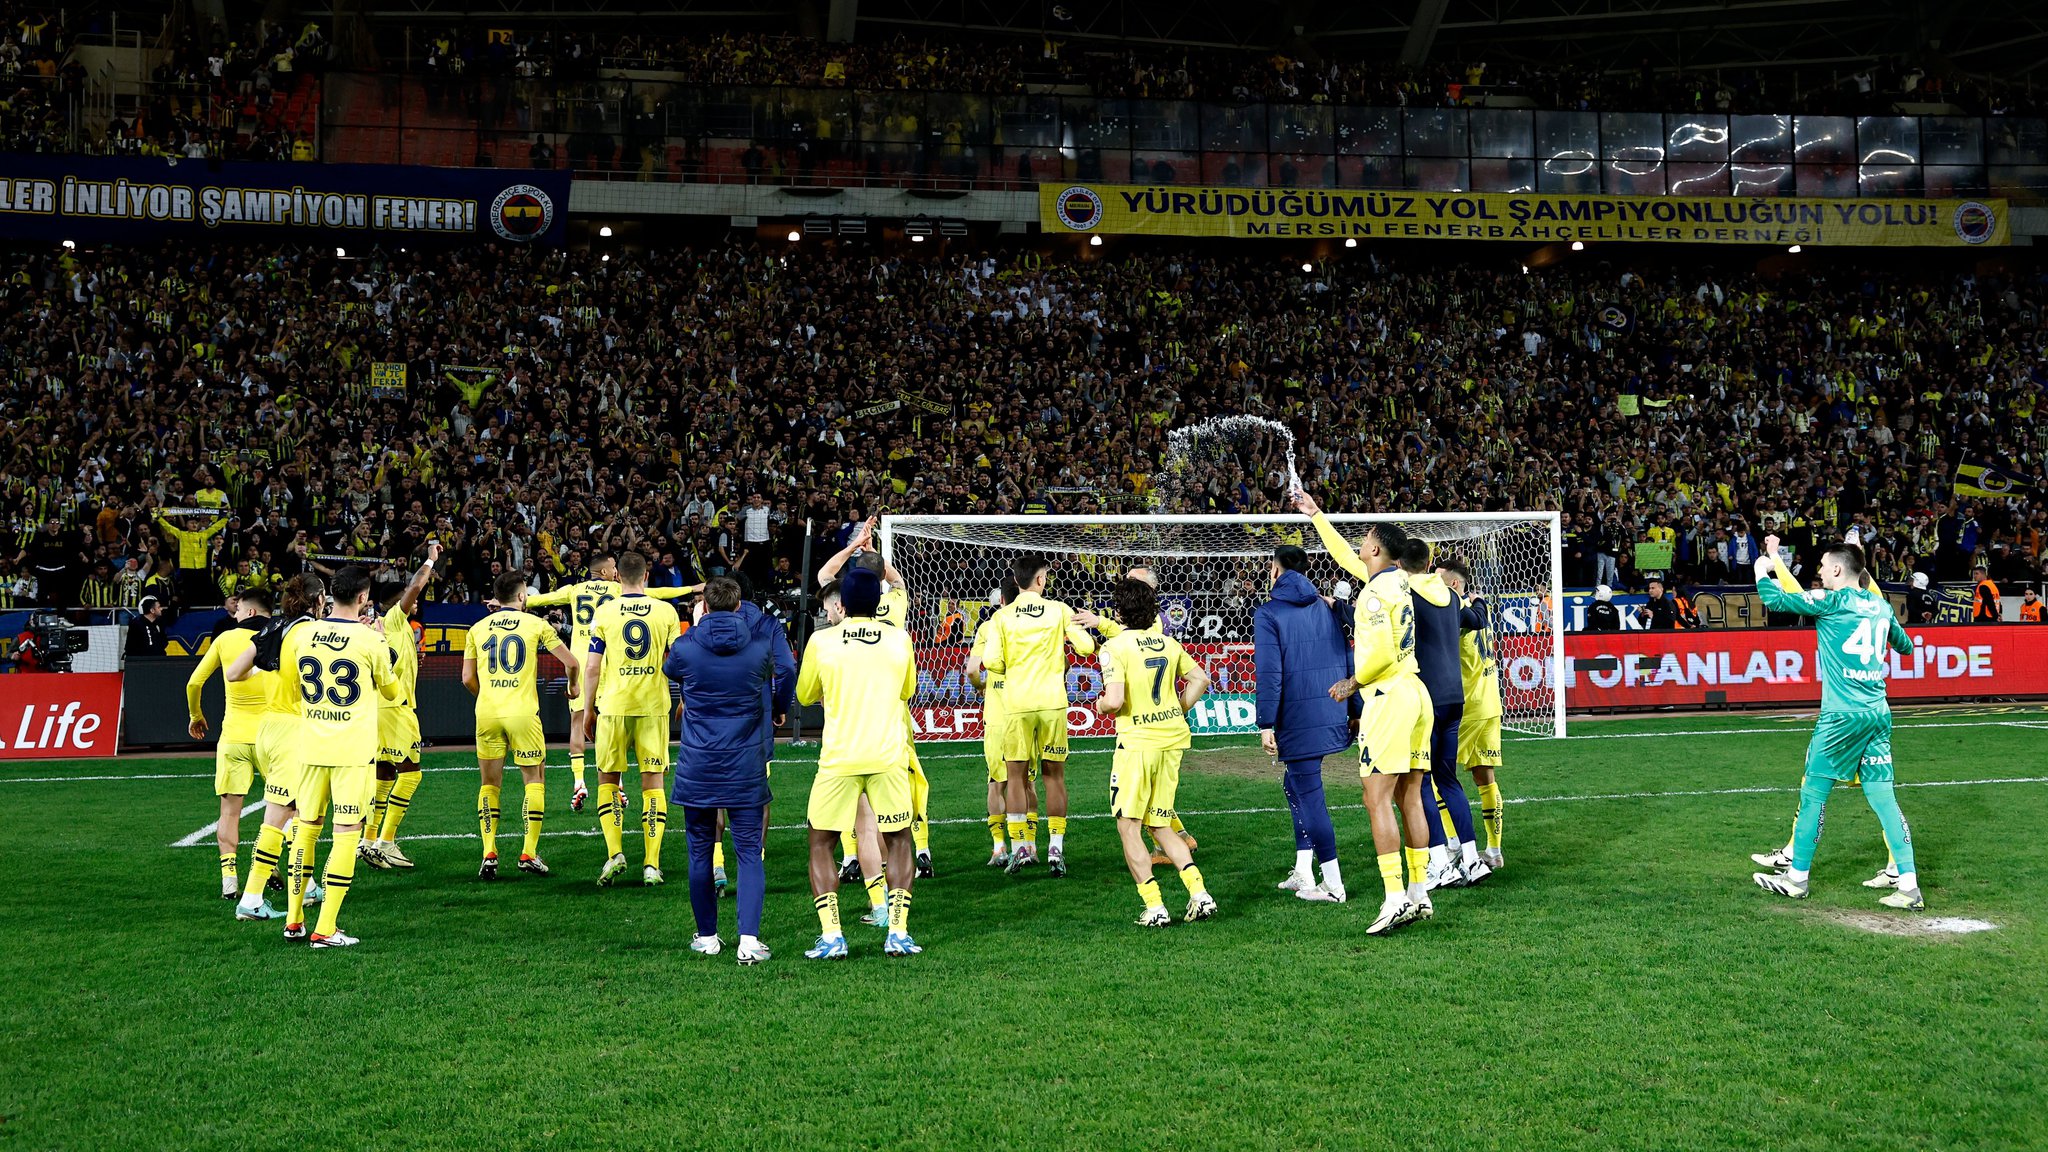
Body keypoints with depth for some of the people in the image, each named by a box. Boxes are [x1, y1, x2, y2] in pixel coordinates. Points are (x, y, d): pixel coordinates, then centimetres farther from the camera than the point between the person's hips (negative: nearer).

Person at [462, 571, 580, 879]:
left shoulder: (477, 629, 11)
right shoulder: (536, 625, 4)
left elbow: (468, 678, 11)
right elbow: (570, 662, 4)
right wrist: (573, 687, 25)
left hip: (487, 714, 3)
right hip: (523, 712, -2)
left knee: (489, 784, 12)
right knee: (534, 780, 10)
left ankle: (489, 854, 5)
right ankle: (529, 853, 5)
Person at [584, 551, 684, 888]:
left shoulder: (604, 613, -1)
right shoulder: (667, 612, 1)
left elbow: (592, 667, 0)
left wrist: (589, 710, 10)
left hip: (613, 707, -1)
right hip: (654, 707, 1)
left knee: (607, 780, 14)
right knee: (653, 781, 5)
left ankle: (614, 853, 1)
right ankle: (651, 864, 2)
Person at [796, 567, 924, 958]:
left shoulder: (821, 641, -2)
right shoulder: (899, 640, 3)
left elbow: (805, 695, 12)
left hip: (839, 759, -1)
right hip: (889, 757, 1)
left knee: (821, 845, 11)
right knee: (898, 842, 15)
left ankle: (831, 936, 1)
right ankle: (898, 932, 6)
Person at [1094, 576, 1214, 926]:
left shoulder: (1115, 646, -11)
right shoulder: (1167, 642, 8)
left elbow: (1114, 700, -20)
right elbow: (1200, 679, 14)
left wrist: (1100, 704, 2)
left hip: (1137, 742, -6)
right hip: (1172, 739, 6)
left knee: (1129, 827, 4)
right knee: (1160, 825, 16)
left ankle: (1154, 906, -2)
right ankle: (1199, 893, 2)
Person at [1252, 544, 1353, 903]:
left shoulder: (1267, 613, -7)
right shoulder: (1327, 607, 11)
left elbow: (1269, 672, -13)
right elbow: (1347, 660, 12)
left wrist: (1266, 724, -11)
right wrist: (1355, 711, 18)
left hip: (1297, 720, -7)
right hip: (1332, 715, 7)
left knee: (1310, 796, -1)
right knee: (1297, 785, 20)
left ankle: (1333, 885, 1)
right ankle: (1303, 872, 20)